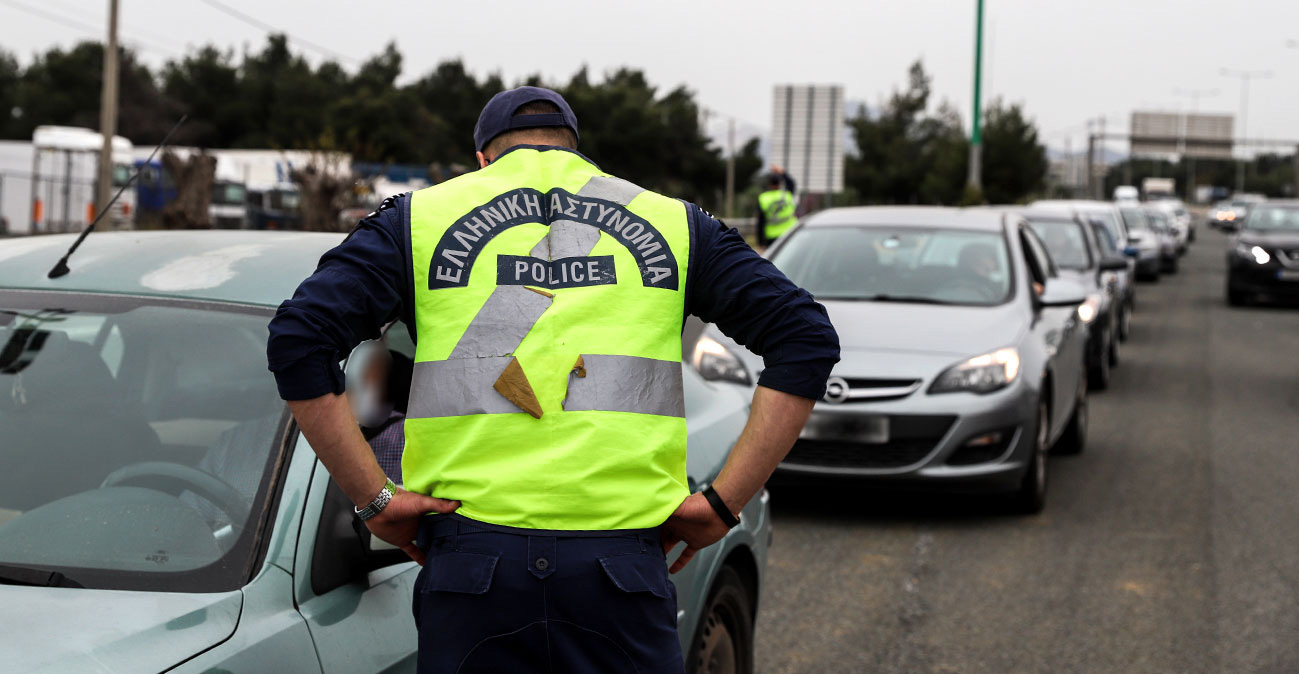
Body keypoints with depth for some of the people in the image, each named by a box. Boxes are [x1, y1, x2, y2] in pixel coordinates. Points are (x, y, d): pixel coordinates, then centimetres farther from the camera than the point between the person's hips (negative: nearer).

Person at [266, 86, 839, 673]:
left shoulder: (420, 218, 11)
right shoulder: (669, 224, 15)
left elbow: (296, 339, -1)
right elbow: (807, 339, 7)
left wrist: (374, 499, 0)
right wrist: (722, 503, 4)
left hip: (472, 555, 0)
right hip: (621, 568, 0)